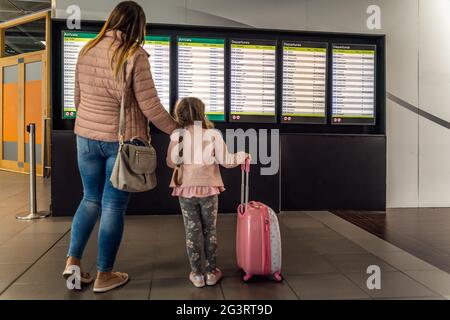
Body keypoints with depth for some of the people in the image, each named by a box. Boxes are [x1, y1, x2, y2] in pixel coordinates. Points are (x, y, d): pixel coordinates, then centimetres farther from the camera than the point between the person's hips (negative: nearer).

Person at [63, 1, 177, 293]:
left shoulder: (86, 51, 7)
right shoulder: (135, 55, -11)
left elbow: (78, 98, 14)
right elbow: (150, 107, -13)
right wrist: (177, 130, -1)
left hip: (86, 137, 6)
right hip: (121, 141, -5)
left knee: (91, 199, 21)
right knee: (113, 206, 4)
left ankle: (73, 260, 21)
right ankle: (104, 275, 16)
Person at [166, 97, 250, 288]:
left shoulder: (177, 136, -4)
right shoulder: (213, 135, -6)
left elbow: (171, 162, -2)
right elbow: (225, 161, -6)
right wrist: (242, 156, 12)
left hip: (186, 190, 1)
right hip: (209, 190, 0)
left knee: (192, 232, 9)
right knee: (210, 230, 13)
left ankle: (197, 274, 15)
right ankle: (211, 271, 20)